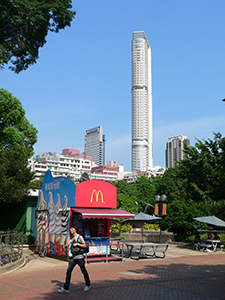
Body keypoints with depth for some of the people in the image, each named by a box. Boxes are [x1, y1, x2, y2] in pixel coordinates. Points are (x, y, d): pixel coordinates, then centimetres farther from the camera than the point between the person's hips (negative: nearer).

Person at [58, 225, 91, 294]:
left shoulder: (80, 237, -5)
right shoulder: (71, 238, 14)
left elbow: (84, 246, -5)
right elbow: (67, 244, 2)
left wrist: (77, 244, -18)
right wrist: (69, 235, 6)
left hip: (79, 257, -5)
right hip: (72, 258, 5)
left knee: (83, 271, 7)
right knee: (68, 271, -5)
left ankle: (88, 285, 26)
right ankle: (66, 288, -5)